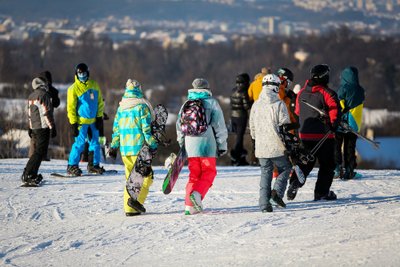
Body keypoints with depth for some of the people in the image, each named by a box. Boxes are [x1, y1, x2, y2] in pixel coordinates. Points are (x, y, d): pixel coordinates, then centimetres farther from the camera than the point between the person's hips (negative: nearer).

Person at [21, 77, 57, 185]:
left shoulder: (31, 97, 14)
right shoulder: (44, 95, -11)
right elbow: (47, 113, -14)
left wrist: (30, 128, 27)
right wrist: (52, 127, -10)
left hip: (34, 128, 9)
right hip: (43, 127, -9)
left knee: (37, 151, 17)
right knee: (40, 152, -10)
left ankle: (33, 174, 16)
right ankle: (28, 175, -17)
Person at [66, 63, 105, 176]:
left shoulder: (94, 85, 6)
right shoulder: (74, 89, -8)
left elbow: (99, 102, 12)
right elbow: (71, 107, -7)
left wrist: (99, 117, 6)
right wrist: (73, 123, -10)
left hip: (93, 120, 5)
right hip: (81, 121, -5)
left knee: (95, 143, 10)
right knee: (79, 143, -9)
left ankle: (94, 165, 21)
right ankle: (72, 166, -2)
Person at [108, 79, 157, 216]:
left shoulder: (121, 108, 9)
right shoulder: (141, 107, -9)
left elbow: (116, 129, 13)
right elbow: (146, 128, -10)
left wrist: (113, 146, 20)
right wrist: (152, 144, -4)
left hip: (124, 148, 6)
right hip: (139, 147, -6)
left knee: (130, 178, 14)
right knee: (146, 177, 1)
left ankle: (128, 207, 11)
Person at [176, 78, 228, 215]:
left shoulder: (187, 104, 11)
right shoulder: (212, 103, 0)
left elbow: (180, 125, 14)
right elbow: (219, 126, -2)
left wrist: (181, 143, 24)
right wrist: (222, 145, 3)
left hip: (190, 143, 4)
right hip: (207, 144, -4)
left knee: (194, 174, 11)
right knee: (208, 172, 5)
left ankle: (190, 205, 3)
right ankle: (197, 194, -21)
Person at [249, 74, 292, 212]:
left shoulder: (256, 105, 4)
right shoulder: (279, 104, -10)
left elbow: (252, 127, 12)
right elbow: (285, 125, -8)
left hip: (261, 147, 4)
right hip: (277, 147, -4)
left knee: (265, 173, 11)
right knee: (285, 168, 15)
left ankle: (264, 203, 2)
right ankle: (277, 191, -7)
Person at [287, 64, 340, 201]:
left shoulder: (302, 93, 9)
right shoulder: (327, 93, -11)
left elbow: (297, 112, 16)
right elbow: (335, 109, -20)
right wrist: (334, 125, -10)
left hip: (304, 135, 5)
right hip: (323, 135, -5)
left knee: (305, 163, 15)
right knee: (327, 164, 7)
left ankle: (295, 182, -7)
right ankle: (322, 192, 5)